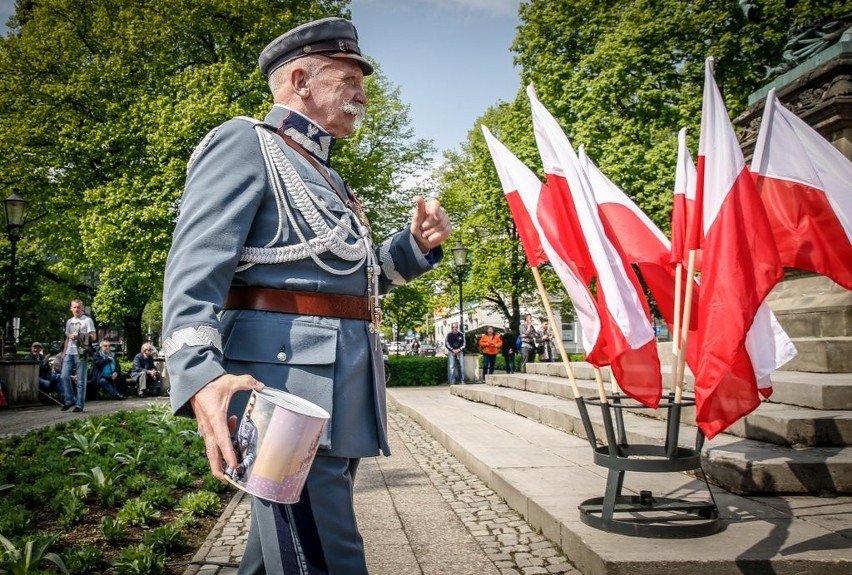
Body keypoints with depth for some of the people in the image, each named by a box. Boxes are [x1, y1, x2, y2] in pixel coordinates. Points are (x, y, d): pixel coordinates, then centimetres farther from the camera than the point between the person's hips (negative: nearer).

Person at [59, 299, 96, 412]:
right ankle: (69, 400, 12)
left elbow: (93, 337, -6)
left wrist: (79, 337, -17)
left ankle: (79, 404, 1)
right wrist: (64, 353, 19)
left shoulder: (87, 320, 0)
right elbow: (67, 339, 24)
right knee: (65, 376, -2)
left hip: (81, 353, -6)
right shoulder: (69, 321, 19)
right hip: (69, 352, 6)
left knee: (81, 380, -3)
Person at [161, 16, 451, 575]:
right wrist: (200, 374, -31)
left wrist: (416, 243, 9)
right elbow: (194, 266, -15)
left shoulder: (324, 173, 24)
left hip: (340, 389, 9)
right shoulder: (244, 142, -2)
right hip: (288, 383, -9)